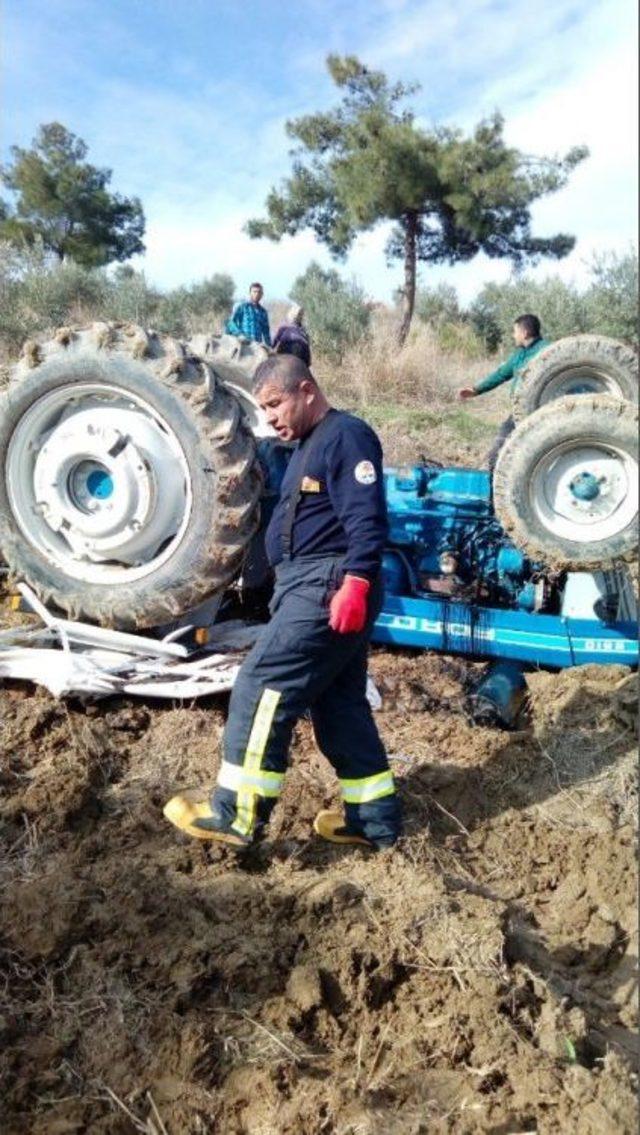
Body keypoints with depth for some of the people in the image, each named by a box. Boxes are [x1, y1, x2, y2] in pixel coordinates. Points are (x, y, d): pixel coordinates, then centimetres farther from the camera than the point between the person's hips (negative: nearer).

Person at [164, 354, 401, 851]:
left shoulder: (346, 435, -10)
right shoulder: (310, 445, 22)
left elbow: (367, 519, -21)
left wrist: (355, 584, -29)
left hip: (330, 590, -11)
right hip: (313, 588, 11)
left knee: (262, 686, -10)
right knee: (339, 704, 13)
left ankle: (237, 812, -1)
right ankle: (374, 817, 22)